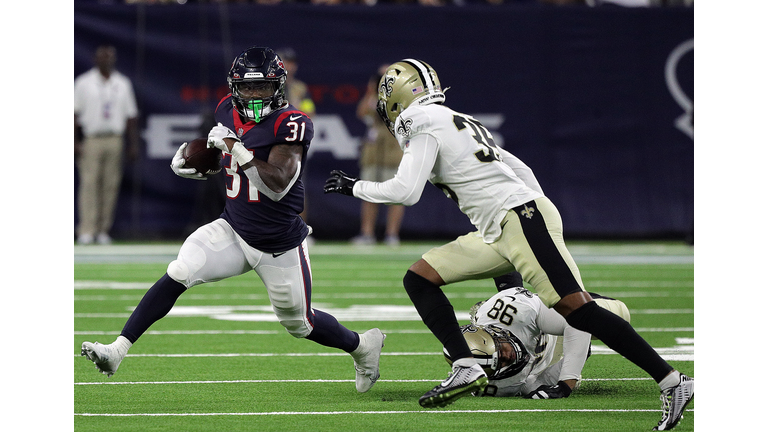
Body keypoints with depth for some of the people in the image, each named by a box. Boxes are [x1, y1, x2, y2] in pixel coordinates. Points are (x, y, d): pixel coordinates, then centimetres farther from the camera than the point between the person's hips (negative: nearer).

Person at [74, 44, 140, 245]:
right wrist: (75, 143, -7)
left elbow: (131, 116, 15)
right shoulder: (83, 83, 5)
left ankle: (103, 230, 5)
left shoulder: (123, 84, 14)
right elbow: (75, 114, 2)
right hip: (90, 139, -3)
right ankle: (86, 231, -14)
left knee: (111, 185, 0)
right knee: (89, 183, -11)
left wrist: (134, 144, 8)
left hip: (114, 141, 3)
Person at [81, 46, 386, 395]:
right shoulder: (228, 112, -1)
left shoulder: (290, 124, -20)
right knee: (177, 275, -17)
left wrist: (234, 146, -33)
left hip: (280, 246, -4)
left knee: (299, 324, 12)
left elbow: (277, 185, -30)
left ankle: (364, 345, 40)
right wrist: (194, 165, -1)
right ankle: (118, 350, -19)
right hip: (233, 230, 4)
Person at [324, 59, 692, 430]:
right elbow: (521, 170, 25)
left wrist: (354, 187, 2)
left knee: (577, 310, -16)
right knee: (419, 279, 7)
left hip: (522, 218, -10)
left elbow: (405, 192, -13)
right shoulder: (459, 122, 22)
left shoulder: (425, 125, -5)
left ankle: (672, 382, -17)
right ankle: (466, 368, -1)